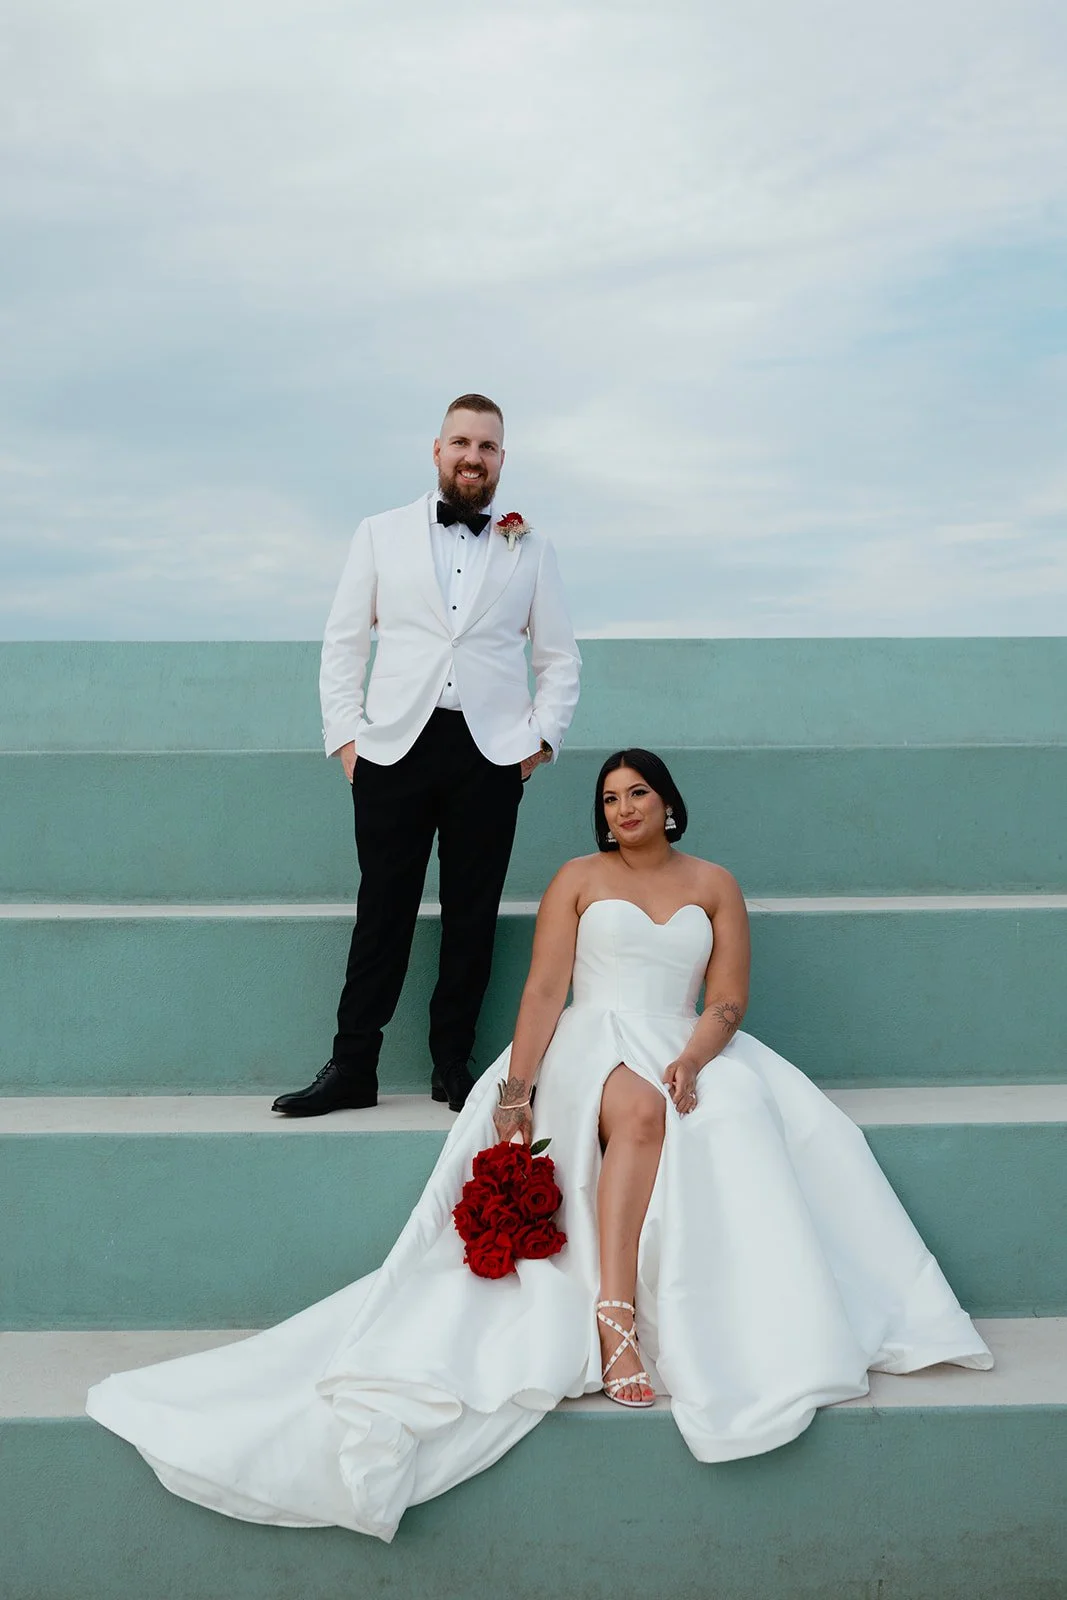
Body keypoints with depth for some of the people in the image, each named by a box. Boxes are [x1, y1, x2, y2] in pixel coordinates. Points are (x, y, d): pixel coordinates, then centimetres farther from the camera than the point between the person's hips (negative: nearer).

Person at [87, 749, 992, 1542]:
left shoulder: (714, 886, 16)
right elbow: (543, 990, 0)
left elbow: (728, 1000, 7)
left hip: (683, 1055, 3)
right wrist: (515, 1096, -12)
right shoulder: (579, 878, 11)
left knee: (733, 1118, -32)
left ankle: (752, 1321, -35)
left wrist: (693, 1058, -15)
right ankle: (614, 1314, -43)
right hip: (591, 1047, -3)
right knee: (639, 1108, -37)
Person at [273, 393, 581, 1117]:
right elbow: (343, 643, 10)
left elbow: (560, 658, 13)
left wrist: (541, 737, 1)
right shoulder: (382, 534, 11)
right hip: (393, 749, 0)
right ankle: (352, 1067, 10)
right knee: (383, 909, 1)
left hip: (491, 754, 1)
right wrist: (345, 733, 0)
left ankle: (453, 1065, 16)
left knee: (473, 915, 5)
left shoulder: (531, 549, 12)